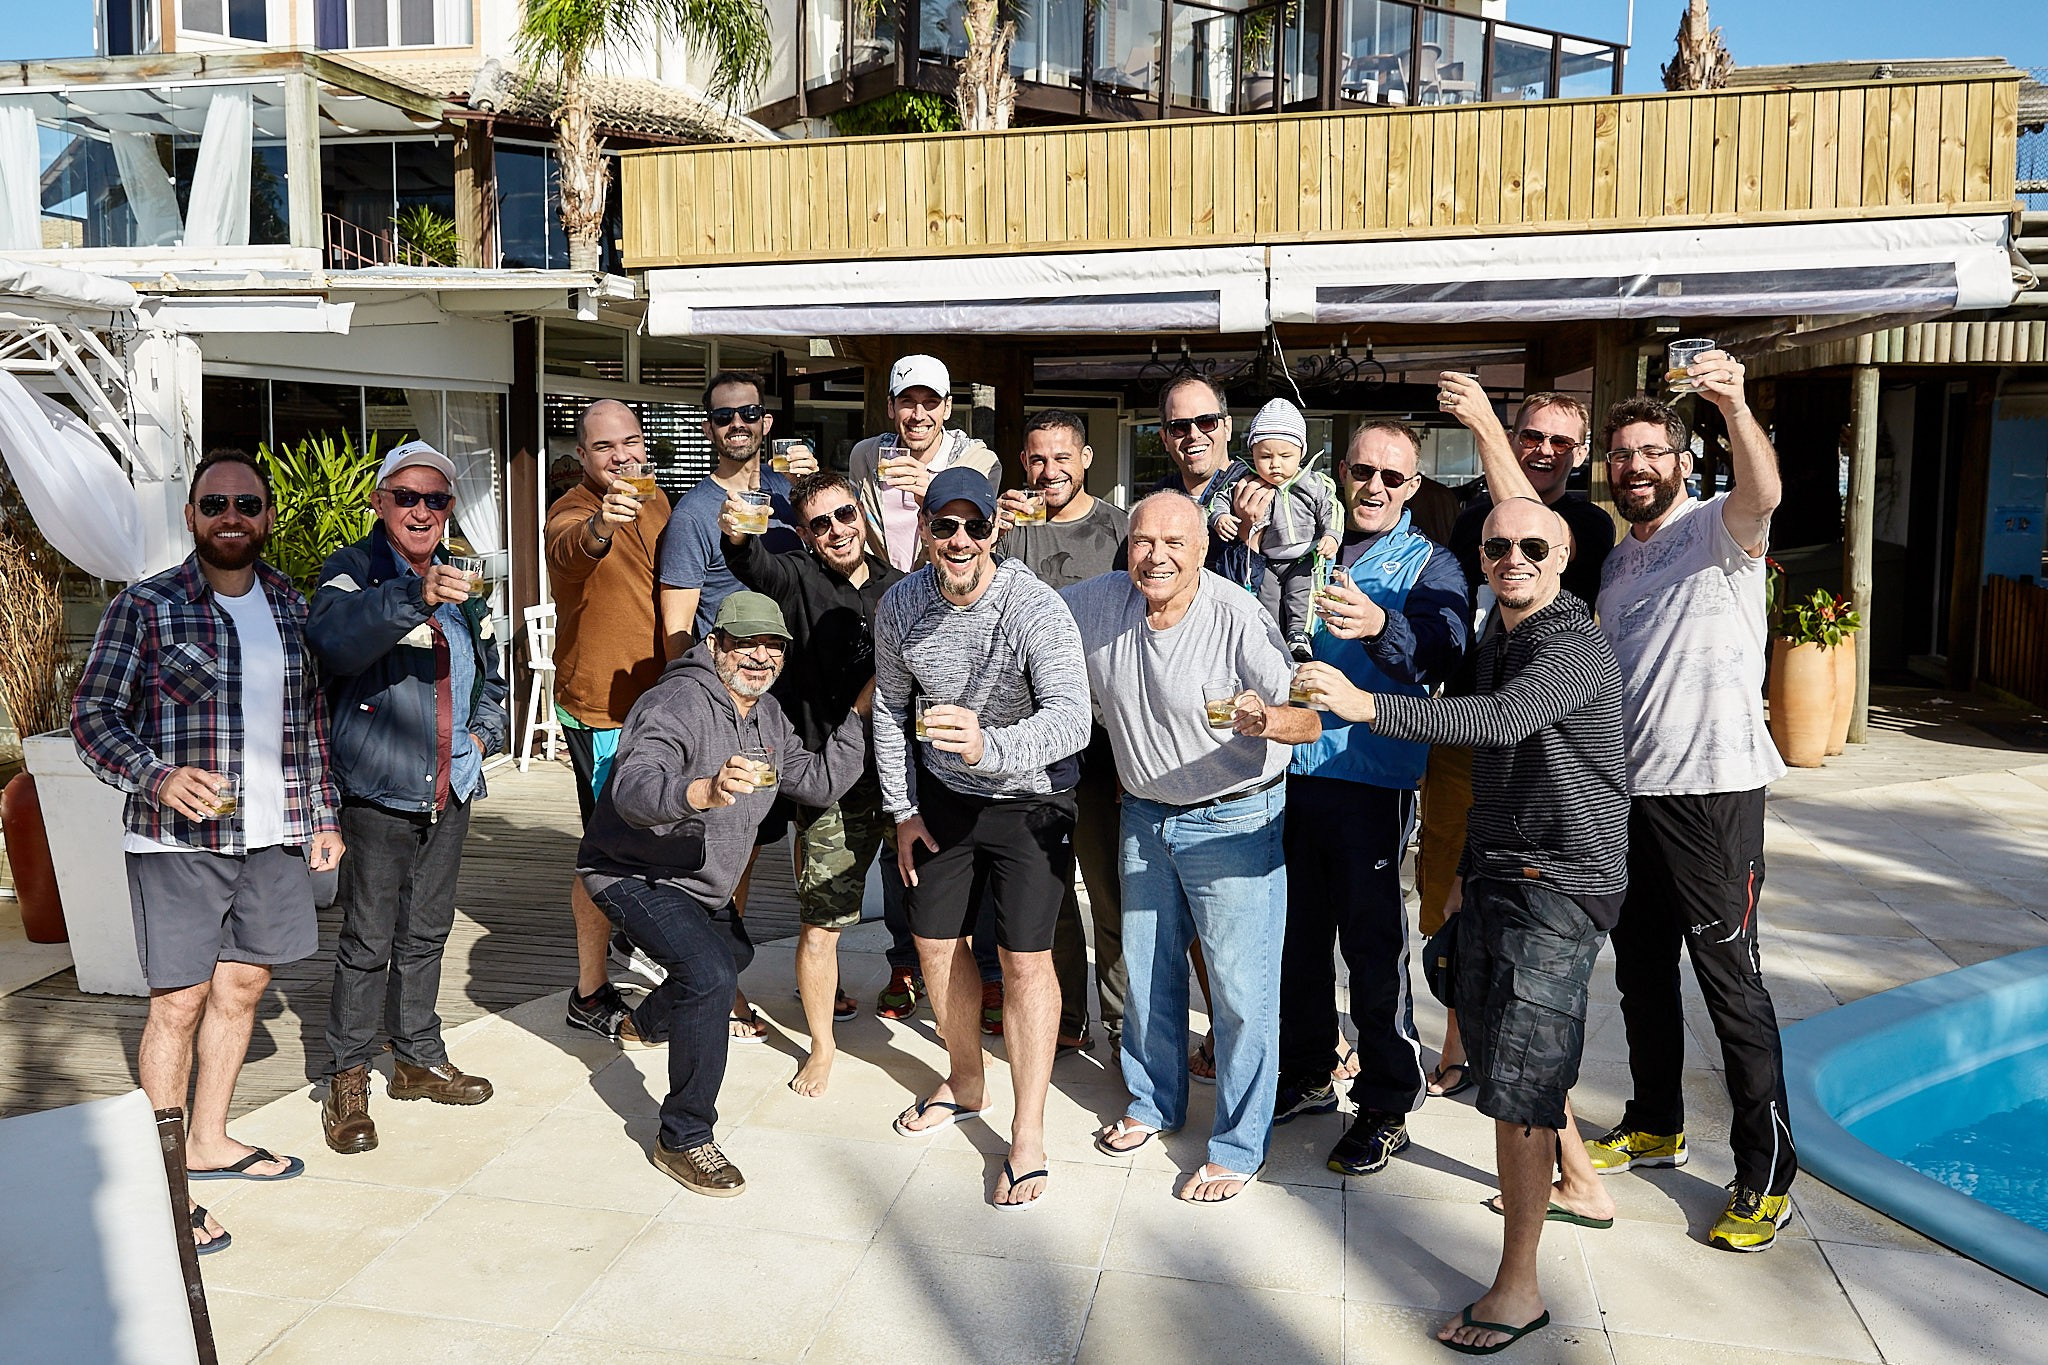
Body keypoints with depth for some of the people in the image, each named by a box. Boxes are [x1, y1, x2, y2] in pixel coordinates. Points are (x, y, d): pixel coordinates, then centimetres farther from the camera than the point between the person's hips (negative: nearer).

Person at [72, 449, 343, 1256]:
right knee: (179, 1003, -2)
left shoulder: (293, 607, 10)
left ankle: (209, 1140, 31)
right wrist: (157, 777, -23)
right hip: (177, 838, -5)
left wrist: (323, 816, 14)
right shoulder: (144, 607, -4)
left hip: (272, 836, 5)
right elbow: (93, 714, -6)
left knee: (242, 986, 13)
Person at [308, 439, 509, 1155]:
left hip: (450, 792, 6)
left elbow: (491, 678, 27)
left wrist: (484, 732, 8)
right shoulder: (352, 571, -7)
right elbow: (331, 638, -31)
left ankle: (419, 1060, 30)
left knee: (426, 933, 17)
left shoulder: (462, 587, 14)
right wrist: (414, 597, -44)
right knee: (367, 941, -2)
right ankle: (347, 1081, 12)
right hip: (377, 792, -6)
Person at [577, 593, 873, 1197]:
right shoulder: (677, 704, -27)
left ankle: (644, 1024, 61)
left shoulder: (767, 714, 1)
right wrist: (705, 791, -63)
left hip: (701, 883, 10)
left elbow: (819, 783, -2)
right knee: (710, 973, -29)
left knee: (735, 953, 32)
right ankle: (683, 1139, -16)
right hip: (635, 875, -10)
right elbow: (632, 790, -43)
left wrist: (862, 712, -10)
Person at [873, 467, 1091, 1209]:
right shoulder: (900, 606, -11)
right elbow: (891, 707, 4)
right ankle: (966, 1083, 37)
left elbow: (1071, 718, -39)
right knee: (936, 942, 13)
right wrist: (903, 809, 3)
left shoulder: (1037, 609, -27)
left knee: (1026, 958, -8)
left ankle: (1028, 1133, 6)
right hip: (943, 794, 5)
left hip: (1029, 800, -5)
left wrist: (990, 747, -57)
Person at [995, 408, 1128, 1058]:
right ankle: (1067, 1019, 23)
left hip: (1101, 734, -2)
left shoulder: (1120, 529, 3)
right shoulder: (1011, 527, 9)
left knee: (1111, 886, 1)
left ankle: (1123, 1022, 15)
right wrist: (989, 535, -14)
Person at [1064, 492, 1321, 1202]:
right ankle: (1155, 1102, 41)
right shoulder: (1097, 601, -7)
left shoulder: (1238, 617, -22)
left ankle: (1239, 1145, 18)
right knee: (1147, 969, 20)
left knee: (1241, 986, -1)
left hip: (1234, 820, -5)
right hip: (1144, 814, 6)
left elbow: (1309, 717, -24)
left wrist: (1266, 719, -44)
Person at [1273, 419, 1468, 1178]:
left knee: (1372, 938, 0)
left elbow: (1441, 653, -20)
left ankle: (1386, 1107, 14)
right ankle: (1307, 1074, 32)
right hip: (1287, 766, 4)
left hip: (1370, 775, -4)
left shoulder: (1429, 564, 1)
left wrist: (1379, 625, -40)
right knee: (1296, 927, 14)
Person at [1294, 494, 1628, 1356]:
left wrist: (1367, 706, -46)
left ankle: (1518, 1286, 2)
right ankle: (1579, 1183, 46)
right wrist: (1470, 864, 26)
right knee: (1496, 1040, 21)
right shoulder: (1498, 642, 13)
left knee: (1517, 1081, -9)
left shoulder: (1574, 648, -17)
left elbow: (1503, 720, -37)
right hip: (1498, 868, 10)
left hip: (1559, 881, -10)